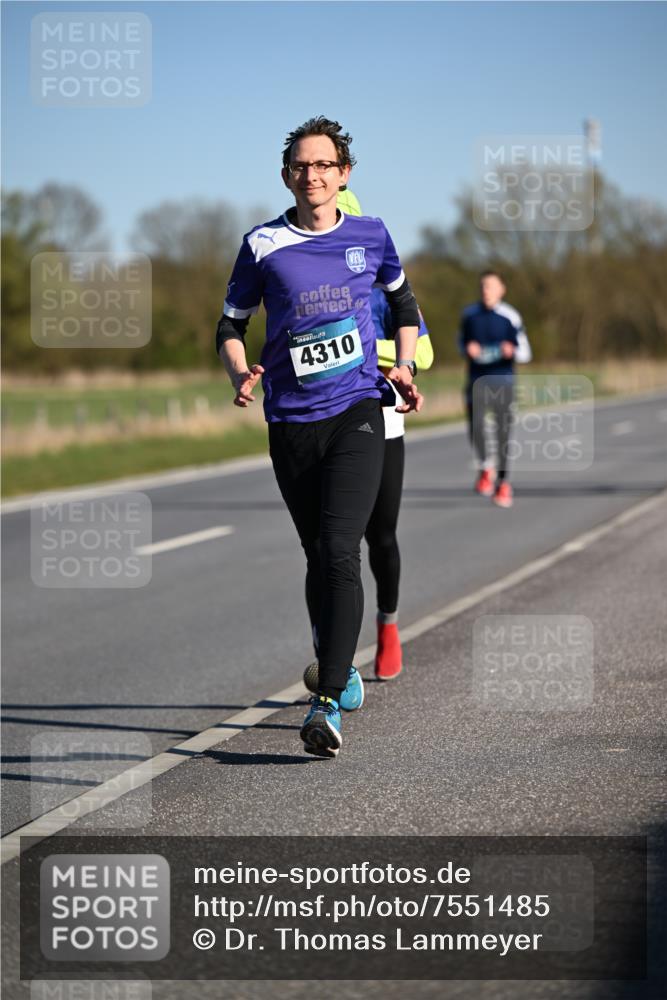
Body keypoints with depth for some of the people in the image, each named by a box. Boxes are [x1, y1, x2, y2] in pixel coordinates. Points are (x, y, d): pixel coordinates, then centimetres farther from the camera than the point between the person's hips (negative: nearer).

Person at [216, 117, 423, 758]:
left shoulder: (370, 236, 6)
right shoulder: (263, 245, 2)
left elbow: (403, 301, 23)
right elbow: (231, 325, 10)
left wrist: (404, 368, 9)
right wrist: (240, 373, -10)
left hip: (356, 414, -1)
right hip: (290, 422, 1)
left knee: (339, 554, -17)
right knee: (318, 559, 12)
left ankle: (326, 705, -21)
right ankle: (339, 670, 36)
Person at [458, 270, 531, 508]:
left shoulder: (510, 317, -3)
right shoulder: (469, 315, 6)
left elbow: (525, 353, -2)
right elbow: (462, 341, 21)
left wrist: (512, 351, -24)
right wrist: (468, 349, -2)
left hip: (503, 382, -1)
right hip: (477, 381, 2)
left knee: (503, 432, 0)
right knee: (475, 428, -17)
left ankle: (502, 482, 16)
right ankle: (484, 467, 8)